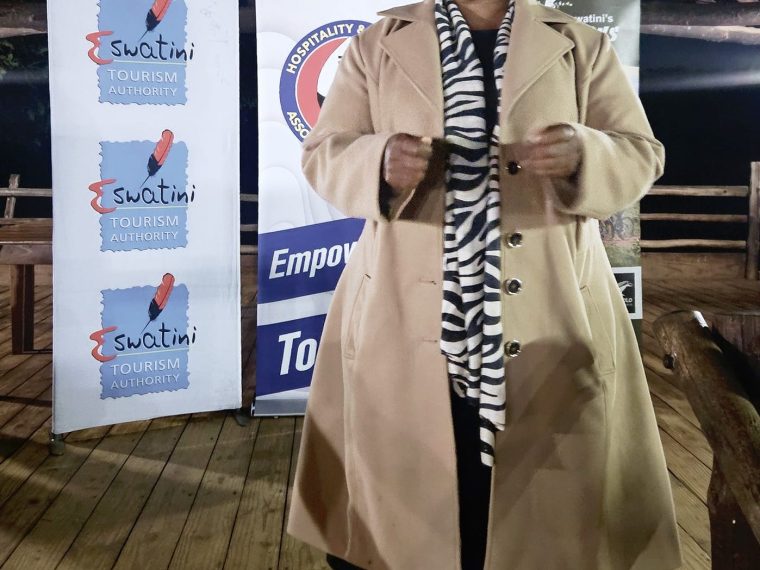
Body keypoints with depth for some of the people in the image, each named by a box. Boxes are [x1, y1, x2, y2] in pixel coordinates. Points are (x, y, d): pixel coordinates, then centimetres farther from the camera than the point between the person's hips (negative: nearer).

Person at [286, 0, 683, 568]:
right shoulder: (377, 46, 9)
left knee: (544, 486, 7)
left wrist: (584, 157, -17)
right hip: (403, 314, 0)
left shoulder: (583, 48, 9)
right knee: (407, 475, 8)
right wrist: (379, 164, -18)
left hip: (553, 315, 1)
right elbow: (323, 152, 5)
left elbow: (642, 154, 6)